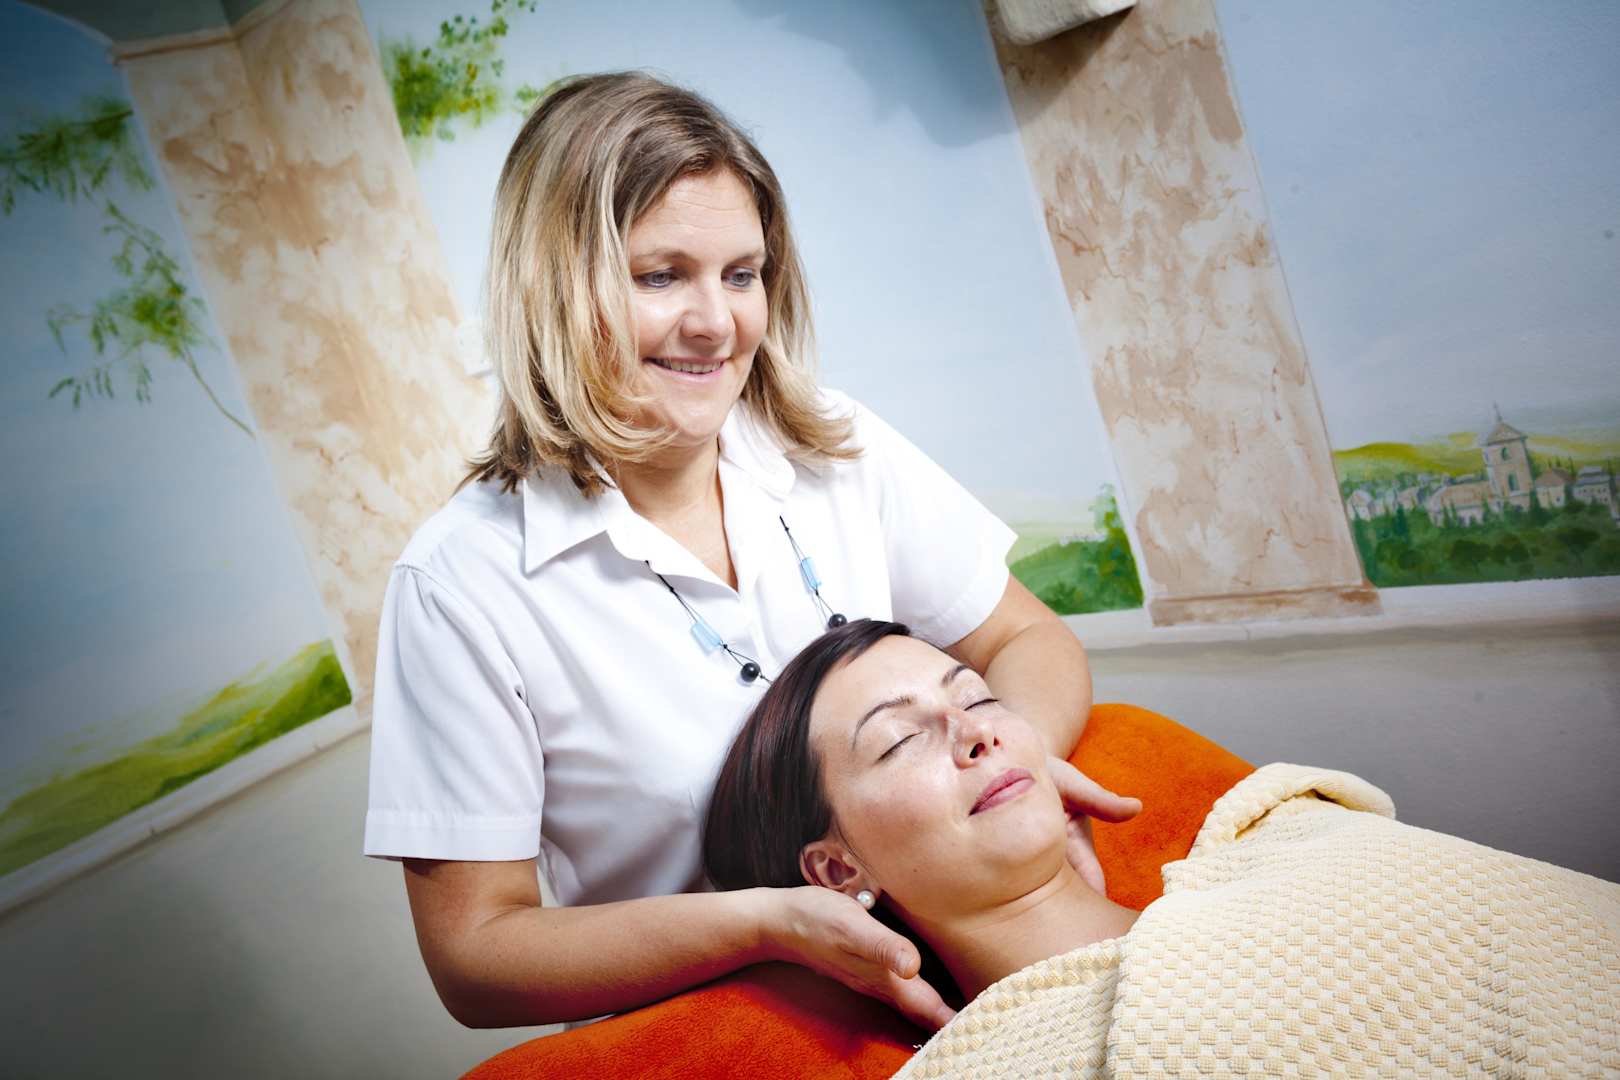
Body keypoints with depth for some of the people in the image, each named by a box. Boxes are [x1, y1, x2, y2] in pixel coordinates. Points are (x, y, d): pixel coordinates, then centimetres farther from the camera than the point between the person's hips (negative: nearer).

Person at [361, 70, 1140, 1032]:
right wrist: (764, 923, -24)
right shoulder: (460, 583, -13)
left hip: (945, 989, 3)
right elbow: (474, 957, -11)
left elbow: (1031, 643, 6)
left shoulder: (836, 450, -1)